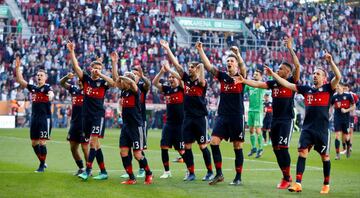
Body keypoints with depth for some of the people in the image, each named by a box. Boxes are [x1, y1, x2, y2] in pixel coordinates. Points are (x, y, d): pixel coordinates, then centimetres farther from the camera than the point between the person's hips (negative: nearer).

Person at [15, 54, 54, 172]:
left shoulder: (47, 87, -8)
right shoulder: (33, 88, 11)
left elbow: (51, 93, -31)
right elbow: (20, 80, 11)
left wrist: (50, 95, -55)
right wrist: (17, 67, 2)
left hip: (45, 118, -7)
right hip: (34, 118, 7)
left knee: (42, 142, -9)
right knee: (34, 143, 10)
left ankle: (42, 166, 0)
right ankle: (43, 162, 25)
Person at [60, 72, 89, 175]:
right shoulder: (74, 89, 10)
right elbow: (61, 83, 11)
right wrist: (67, 77, -8)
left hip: (85, 124, -6)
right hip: (74, 123, 6)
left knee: (85, 148, -4)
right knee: (73, 148, 10)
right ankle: (81, 168, 24)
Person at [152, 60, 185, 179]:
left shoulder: (181, 88, -2)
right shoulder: (167, 88, 10)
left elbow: (181, 78, -21)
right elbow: (154, 82, 0)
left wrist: (168, 69, -23)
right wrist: (162, 71, -13)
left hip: (180, 124, -5)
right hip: (169, 123, 5)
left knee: (181, 150, -3)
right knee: (164, 147, -2)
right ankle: (167, 171, 10)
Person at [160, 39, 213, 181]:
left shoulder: (201, 82, -8)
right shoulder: (186, 79, 6)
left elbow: (202, 80, -33)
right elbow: (176, 64, 5)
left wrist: (200, 66, -48)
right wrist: (167, 49, 1)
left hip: (199, 118, -5)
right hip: (188, 117, 5)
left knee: (203, 146, -1)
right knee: (187, 146, 3)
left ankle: (210, 172, 11)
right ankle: (191, 173, 11)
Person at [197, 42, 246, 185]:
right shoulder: (223, 76, 8)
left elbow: (242, 65, -21)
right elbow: (208, 66, 1)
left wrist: (237, 54, -39)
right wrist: (200, 50, -8)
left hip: (237, 117, -3)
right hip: (222, 115, 4)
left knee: (238, 147, 1)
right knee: (214, 142, -8)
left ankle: (238, 177, 9)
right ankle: (219, 174, 1)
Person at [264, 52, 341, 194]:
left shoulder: (327, 88, 1)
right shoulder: (306, 89, 11)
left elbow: (338, 77, -15)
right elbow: (286, 84, 12)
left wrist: (330, 62, -23)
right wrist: (273, 74, 7)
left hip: (322, 129, -3)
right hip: (307, 128, 3)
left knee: (325, 156, 6)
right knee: (302, 152, -8)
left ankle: (326, 184, 20)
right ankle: (298, 183, -11)